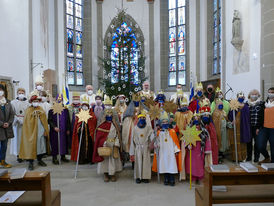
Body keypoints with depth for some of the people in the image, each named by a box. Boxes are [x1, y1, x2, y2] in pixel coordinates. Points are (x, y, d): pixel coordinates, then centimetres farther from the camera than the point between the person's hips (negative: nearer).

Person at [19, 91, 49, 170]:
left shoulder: (41, 110, 8)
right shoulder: (28, 110, -2)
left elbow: (45, 121, 7)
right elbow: (26, 123, -5)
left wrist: (46, 131, 0)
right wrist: (29, 133, -11)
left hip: (41, 132, 4)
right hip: (31, 132, -4)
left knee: (41, 146, 10)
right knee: (31, 147, -1)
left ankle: (40, 160, 25)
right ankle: (30, 163, 7)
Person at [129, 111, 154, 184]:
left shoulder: (148, 127, 0)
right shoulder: (135, 128, 2)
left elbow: (151, 135, -13)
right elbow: (132, 140, 4)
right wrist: (132, 152, 3)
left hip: (146, 148, 0)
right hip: (138, 148, 0)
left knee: (146, 162, 3)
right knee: (138, 162, 4)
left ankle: (146, 177, 14)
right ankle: (138, 177, 15)